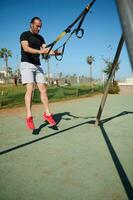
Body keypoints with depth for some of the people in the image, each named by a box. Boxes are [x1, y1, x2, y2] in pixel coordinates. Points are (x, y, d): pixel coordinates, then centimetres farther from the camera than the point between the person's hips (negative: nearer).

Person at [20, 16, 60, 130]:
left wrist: (53, 52, -18)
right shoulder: (25, 35, 0)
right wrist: (40, 51, -33)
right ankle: (29, 117, -20)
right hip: (27, 64, -6)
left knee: (43, 90, 0)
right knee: (30, 89, -18)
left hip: (38, 65, 6)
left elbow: (46, 49, 5)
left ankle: (47, 114, 5)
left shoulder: (40, 38, 18)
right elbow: (26, 48, -18)